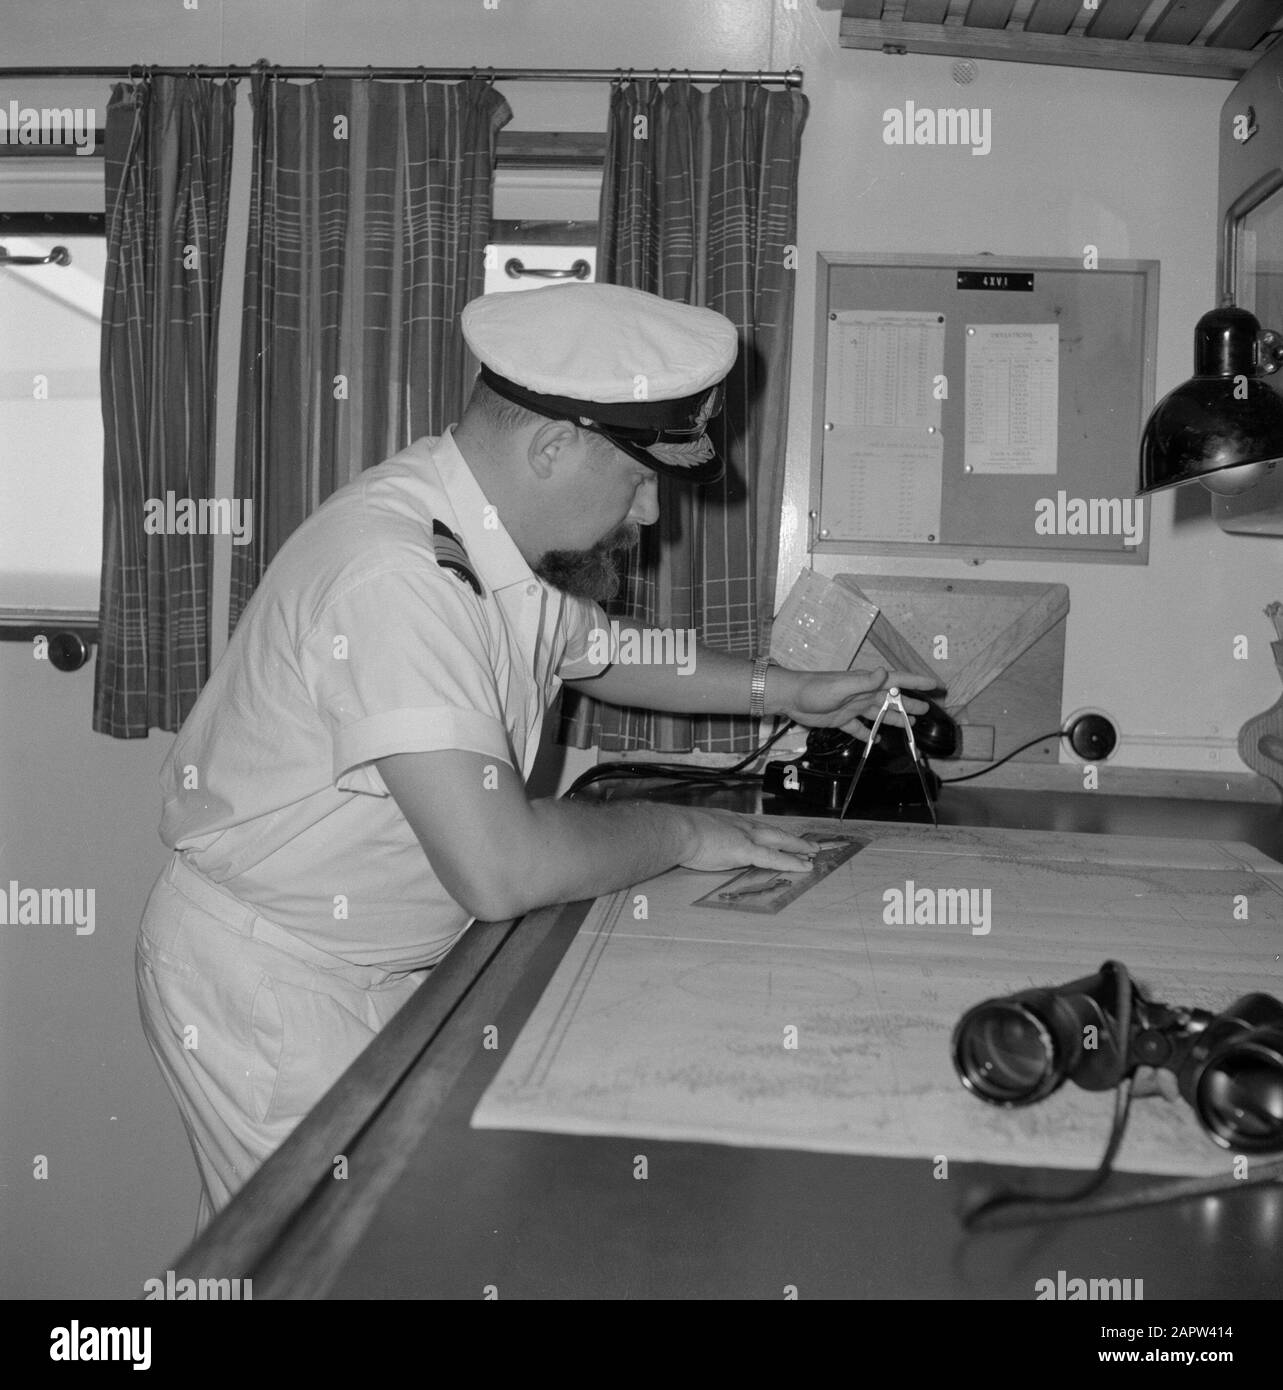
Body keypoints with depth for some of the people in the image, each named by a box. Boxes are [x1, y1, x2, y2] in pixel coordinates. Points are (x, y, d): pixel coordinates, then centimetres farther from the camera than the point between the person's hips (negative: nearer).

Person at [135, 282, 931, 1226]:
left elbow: (598, 651, 19)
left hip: (392, 970, 8)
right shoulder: (395, 572, -31)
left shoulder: (512, 544, -3)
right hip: (271, 984, -8)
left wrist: (791, 693, 14)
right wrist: (681, 832, -18)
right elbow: (500, 866, -35)